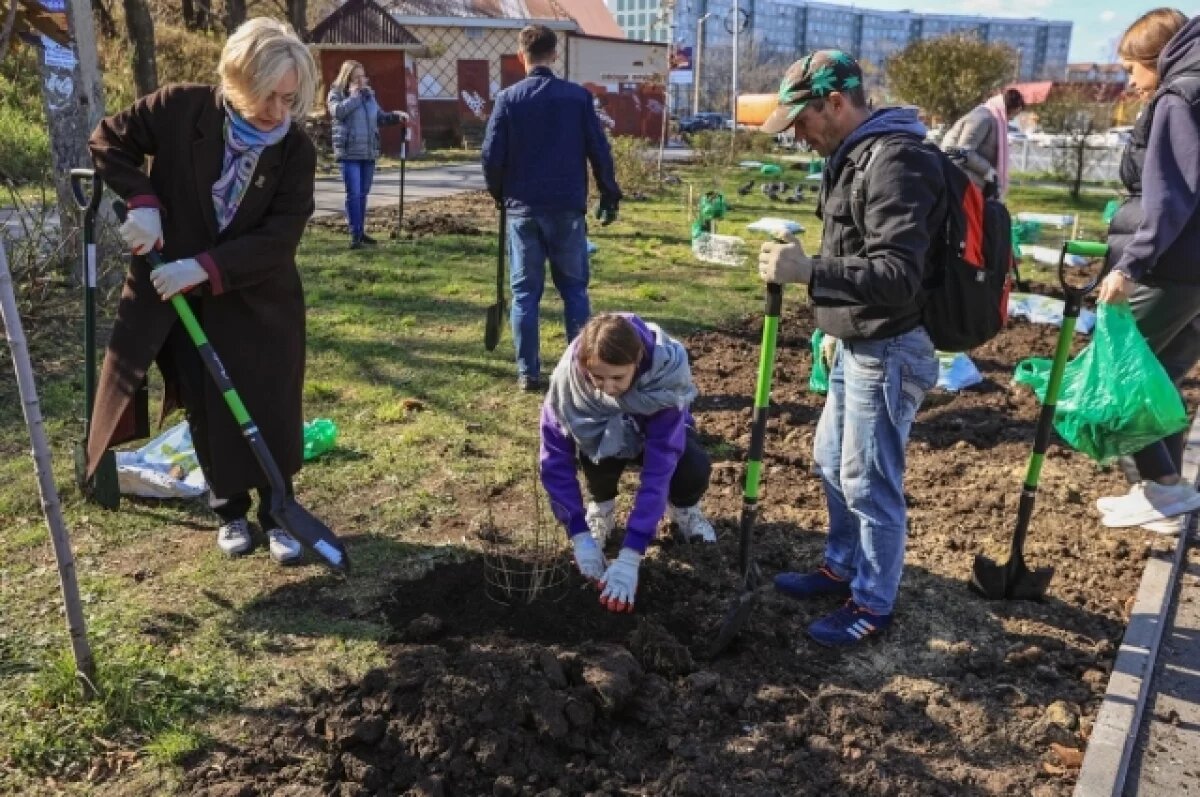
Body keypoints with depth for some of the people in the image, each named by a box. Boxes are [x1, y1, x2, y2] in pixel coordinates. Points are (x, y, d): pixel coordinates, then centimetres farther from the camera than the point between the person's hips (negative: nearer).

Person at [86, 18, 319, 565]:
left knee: (271, 412, 2)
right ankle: (231, 511, 27)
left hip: (261, 300, 0)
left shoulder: (296, 150, -12)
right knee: (207, 413, 9)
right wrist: (141, 201, -14)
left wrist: (206, 267, -25)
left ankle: (277, 513, 19)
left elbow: (281, 236, -17)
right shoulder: (181, 109, -11)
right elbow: (109, 140, 2)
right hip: (179, 296, 1)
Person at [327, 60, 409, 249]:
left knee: (363, 194, 12)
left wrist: (396, 116, 8)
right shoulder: (336, 93, -1)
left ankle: (361, 231, 21)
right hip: (349, 152, -5)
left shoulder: (369, 94, 14)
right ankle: (354, 234, -7)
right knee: (353, 194, -9)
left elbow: (380, 117, 24)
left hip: (369, 152, 6)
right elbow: (337, 111, -21)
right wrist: (354, 96, -12)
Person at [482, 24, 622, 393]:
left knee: (525, 291, 7)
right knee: (574, 288, 9)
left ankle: (528, 373, 9)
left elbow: (492, 156, -3)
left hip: (523, 208, 0)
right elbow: (599, 151, -1)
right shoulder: (578, 96, -2)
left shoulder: (508, 99, -2)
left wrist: (500, 194, 14)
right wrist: (609, 196, 10)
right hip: (567, 207, 0)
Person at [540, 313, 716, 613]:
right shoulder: (569, 375, -35)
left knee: (694, 469, -33)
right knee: (597, 452, -36)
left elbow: (658, 469, -42)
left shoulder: (664, 375, -40)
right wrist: (580, 536, -37)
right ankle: (602, 505, -1)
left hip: (657, 433, -1)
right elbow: (555, 458, -30)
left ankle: (683, 508, 4)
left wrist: (629, 557, -46)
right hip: (602, 433, 1)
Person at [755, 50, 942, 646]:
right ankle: (843, 567, 40)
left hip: (887, 354, -11)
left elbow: (897, 277, -29)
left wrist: (807, 272, -31)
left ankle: (873, 605, 19)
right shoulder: (854, 156, 12)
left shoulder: (895, 162, -20)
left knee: (869, 483, 1)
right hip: (855, 346, 11)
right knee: (832, 463, 21)